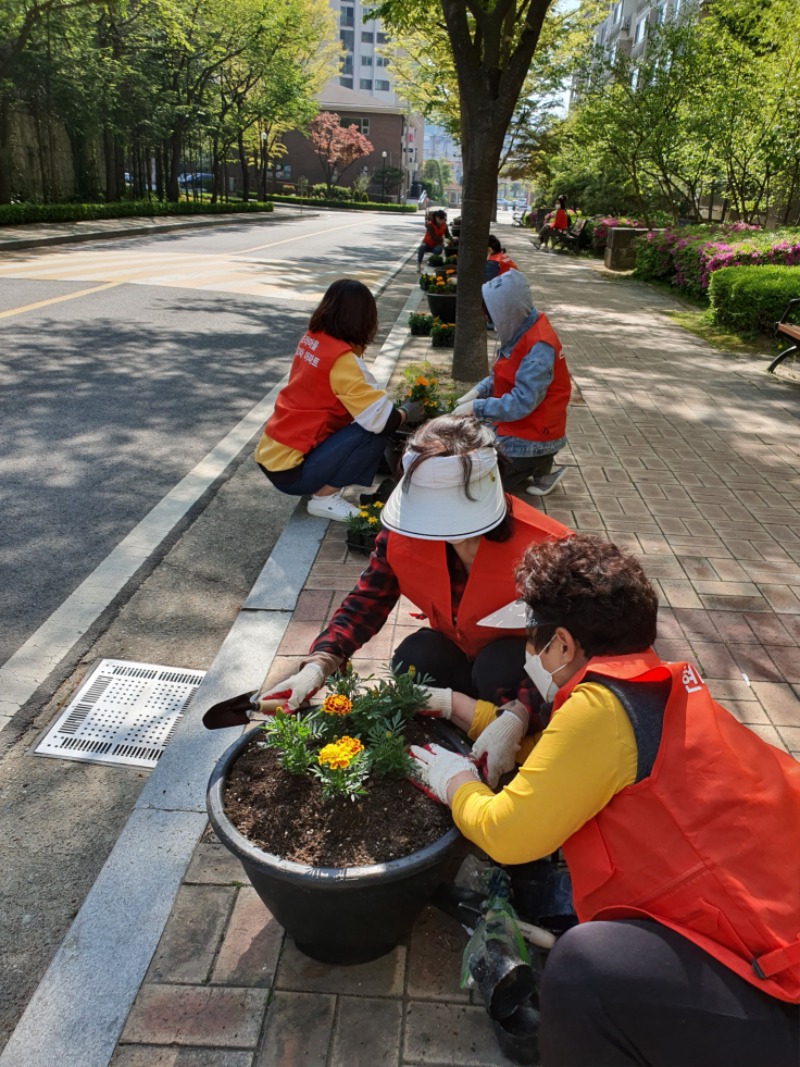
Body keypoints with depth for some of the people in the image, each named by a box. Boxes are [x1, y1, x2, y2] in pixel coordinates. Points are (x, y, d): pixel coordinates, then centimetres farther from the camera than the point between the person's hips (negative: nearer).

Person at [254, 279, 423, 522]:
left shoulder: (310, 339, 4)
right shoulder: (341, 359, -20)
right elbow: (381, 421, -20)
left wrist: (385, 403, 11)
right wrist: (406, 412, 0)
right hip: (289, 469, -8)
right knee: (375, 432, -13)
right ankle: (324, 498, -4)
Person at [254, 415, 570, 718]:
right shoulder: (403, 534, -20)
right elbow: (367, 601, -12)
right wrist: (318, 665, -29)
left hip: (518, 661, -2)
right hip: (458, 650, 3)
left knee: (498, 671, -34)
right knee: (412, 659, -27)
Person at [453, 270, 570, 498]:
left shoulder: (538, 348, -27)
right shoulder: (522, 330, 1)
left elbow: (522, 402, -29)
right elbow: (500, 376, 12)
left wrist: (476, 406, -24)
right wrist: (476, 392, -5)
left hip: (531, 436, -9)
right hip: (515, 426, 9)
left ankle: (541, 467, 6)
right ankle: (536, 465, 16)